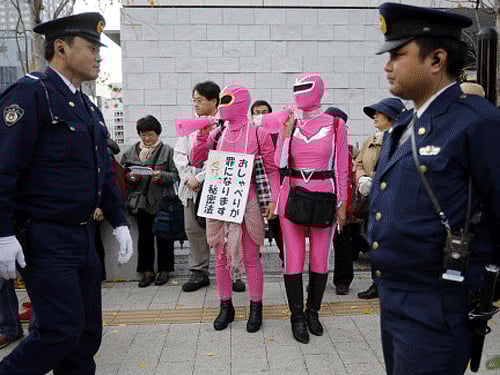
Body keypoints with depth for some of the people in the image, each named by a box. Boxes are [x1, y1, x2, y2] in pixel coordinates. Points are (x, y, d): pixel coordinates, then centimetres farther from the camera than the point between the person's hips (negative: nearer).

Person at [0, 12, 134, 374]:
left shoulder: (89, 108, 15)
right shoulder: (31, 93, -10)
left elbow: (105, 174, 18)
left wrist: (120, 223, 13)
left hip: (84, 235, 8)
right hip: (45, 238, -8)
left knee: (88, 332, 12)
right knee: (62, 329, -6)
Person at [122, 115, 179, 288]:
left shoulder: (167, 151, 2)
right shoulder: (131, 152, 12)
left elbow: (175, 175, -2)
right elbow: (123, 174, 12)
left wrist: (161, 175, -19)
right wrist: (131, 177, -9)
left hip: (163, 201, -2)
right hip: (141, 201, 3)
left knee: (163, 237, 4)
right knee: (144, 237, 6)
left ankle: (164, 270, 17)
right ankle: (147, 271, 16)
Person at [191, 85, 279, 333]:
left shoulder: (258, 133, -2)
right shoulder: (218, 133, 10)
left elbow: (272, 170, -1)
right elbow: (196, 161, 11)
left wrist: (273, 199, -11)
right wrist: (202, 137, -3)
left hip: (248, 201, -4)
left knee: (252, 256, 3)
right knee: (221, 255, 10)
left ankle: (256, 308, 17)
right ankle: (225, 307, 24)